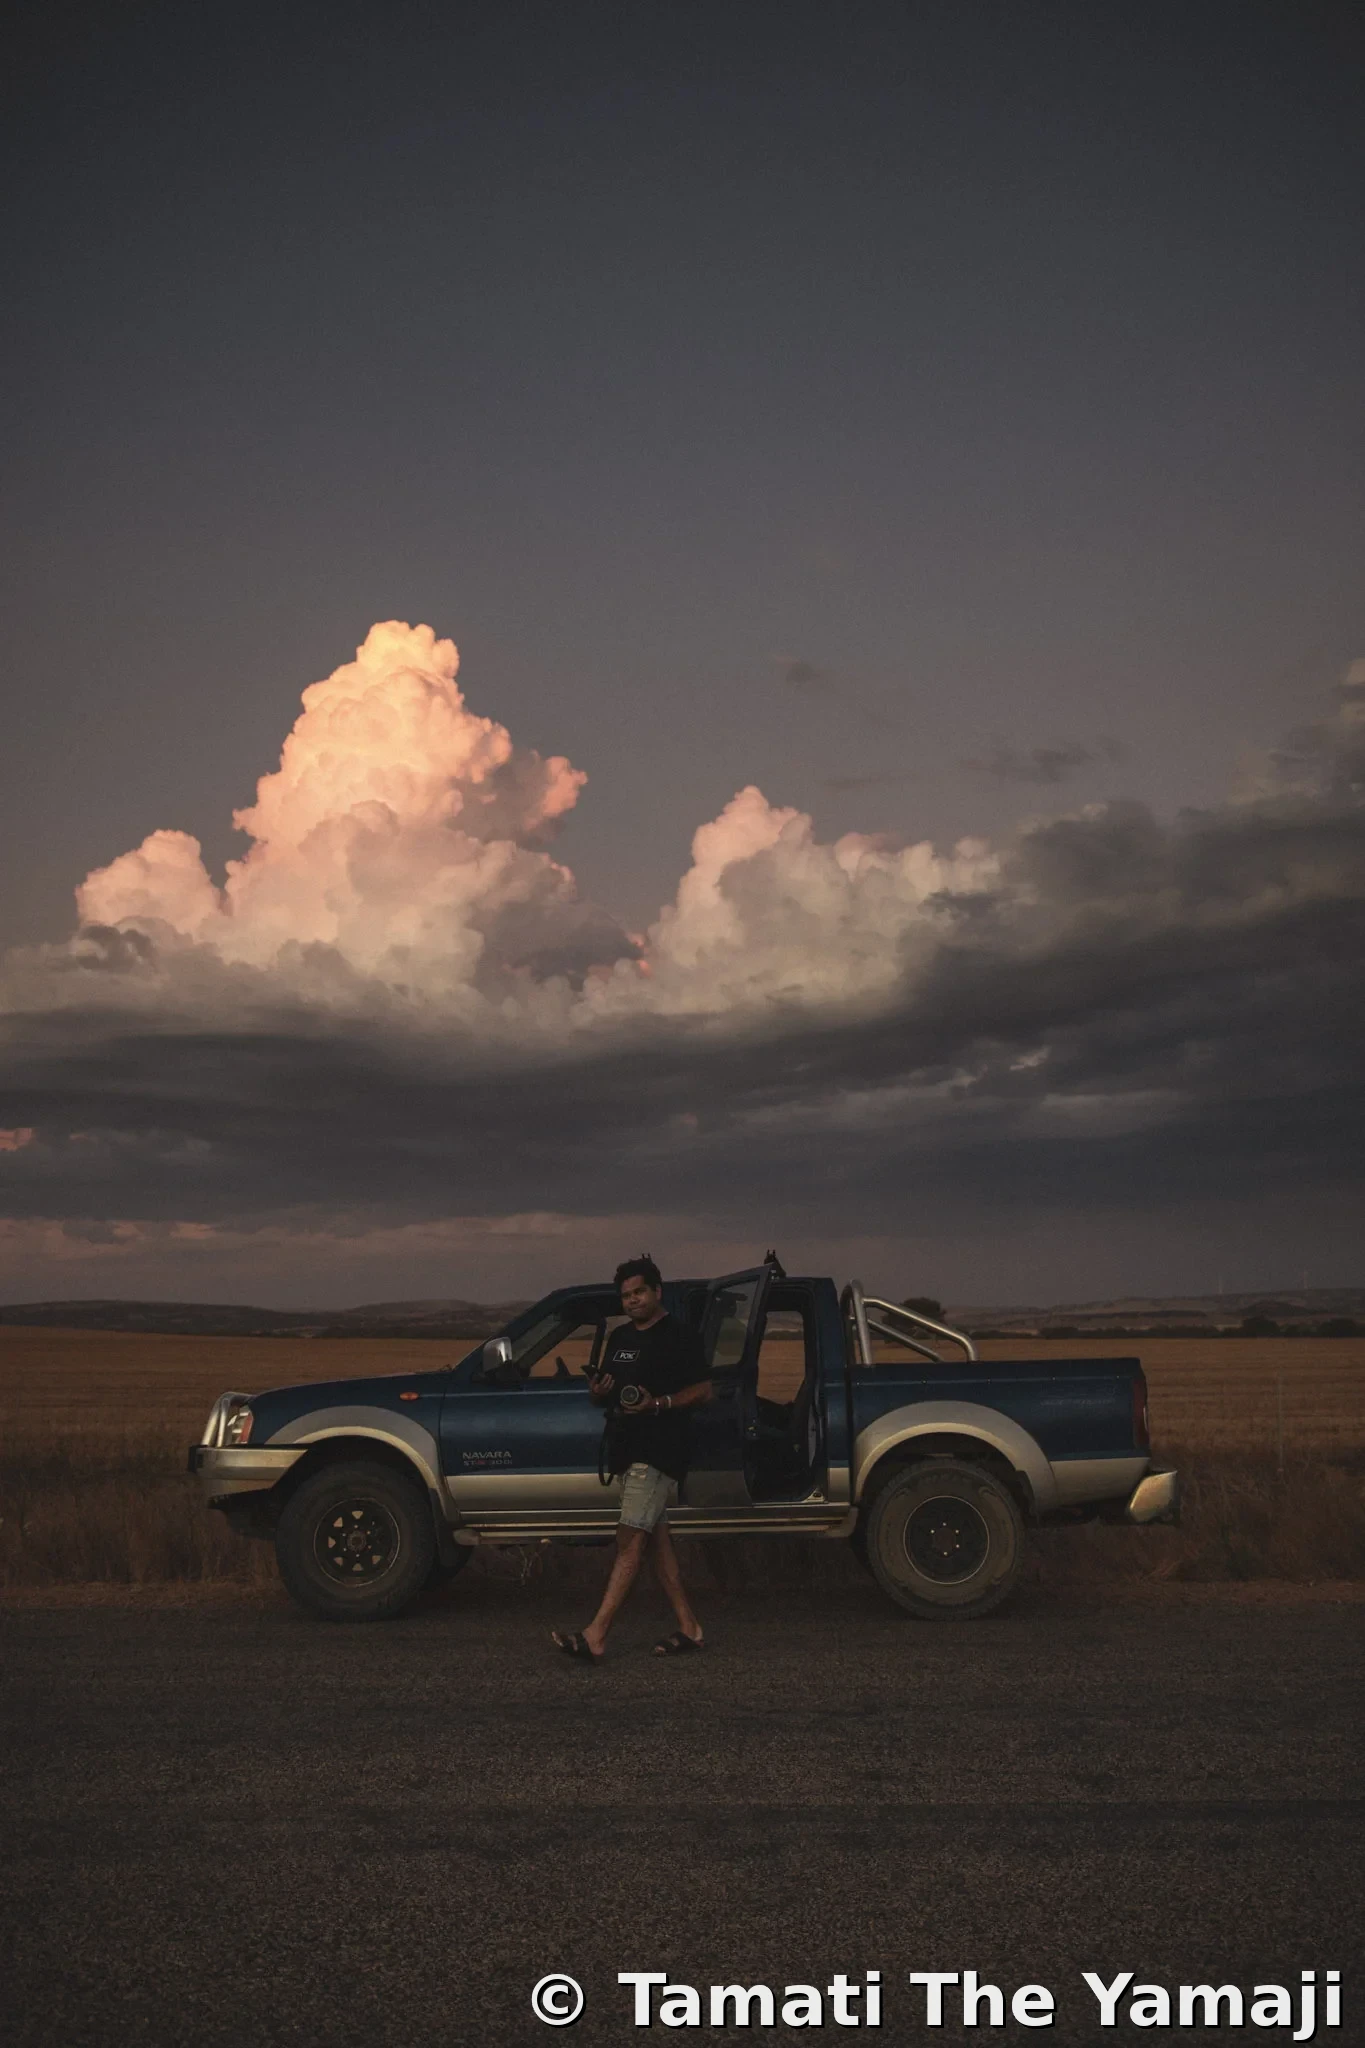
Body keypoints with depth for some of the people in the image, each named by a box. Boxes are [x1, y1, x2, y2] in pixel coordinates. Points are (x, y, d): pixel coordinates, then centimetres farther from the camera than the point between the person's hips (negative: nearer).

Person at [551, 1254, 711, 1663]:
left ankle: (594, 1637, -20)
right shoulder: (619, 1338, 18)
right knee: (656, 1540, 11)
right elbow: (603, 1393, 23)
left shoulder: (679, 1337, -6)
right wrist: (598, 1391, -1)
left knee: (630, 1540, -14)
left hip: (660, 1453, -9)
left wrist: (657, 1404, -22)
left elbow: (703, 1390, -9)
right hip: (629, 1450, 9)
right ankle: (688, 1629, 19)